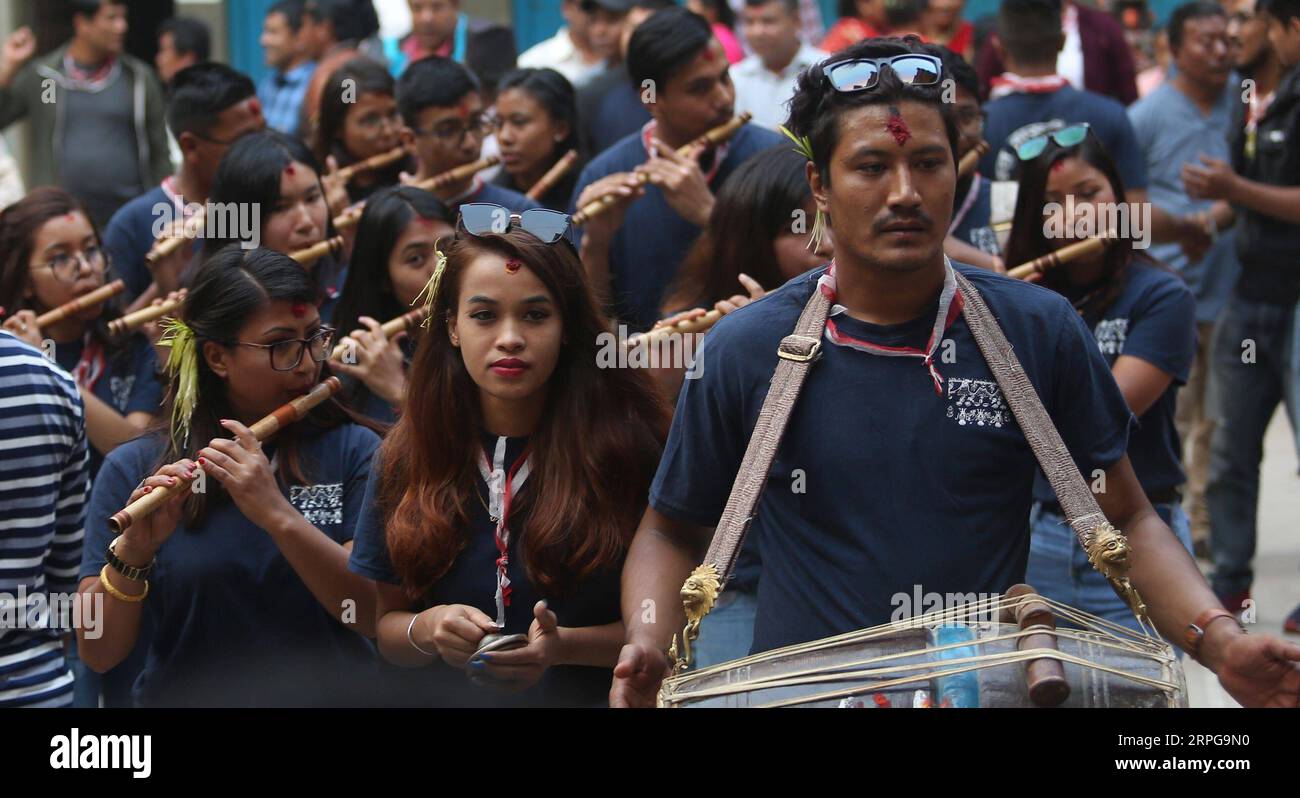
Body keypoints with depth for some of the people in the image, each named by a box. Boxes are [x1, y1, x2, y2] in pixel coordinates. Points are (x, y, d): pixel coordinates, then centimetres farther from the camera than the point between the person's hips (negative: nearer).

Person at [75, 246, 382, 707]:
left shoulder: (351, 450, 3)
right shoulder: (135, 471, 2)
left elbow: (375, 615, -8)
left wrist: (279, 516, -19)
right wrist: (132, 552, -19)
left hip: (330, 694, 0)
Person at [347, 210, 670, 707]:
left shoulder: (627, 443, -4)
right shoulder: (408, 457, 5)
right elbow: (386, 624, 11)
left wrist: (564, 647, -14)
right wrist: (427, 630, -9)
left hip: (589, 700, -3)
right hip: (446, 700, 3)